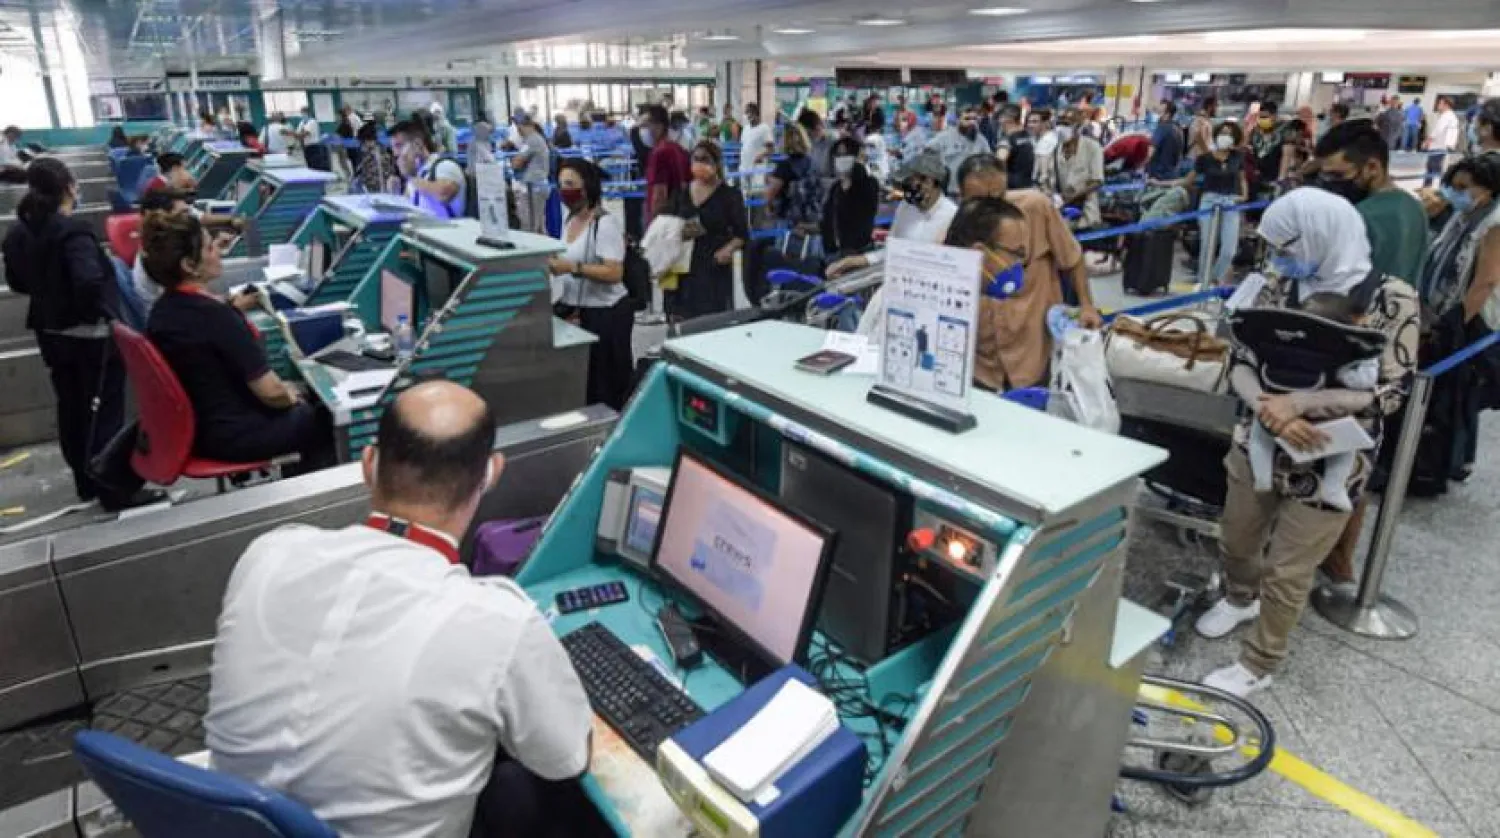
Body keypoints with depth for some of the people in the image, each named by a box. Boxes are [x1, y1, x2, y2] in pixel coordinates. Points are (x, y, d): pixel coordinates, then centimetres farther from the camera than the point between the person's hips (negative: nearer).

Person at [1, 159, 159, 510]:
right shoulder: (73, 230, -22)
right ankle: (116, 489, 5)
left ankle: (86, 483, 28)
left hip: (51, 334, 8)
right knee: (105, 411, 0)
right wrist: (103, 309, -17)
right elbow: (89, 280, -34)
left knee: (71, 409, 16)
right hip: (91, 334, -8)